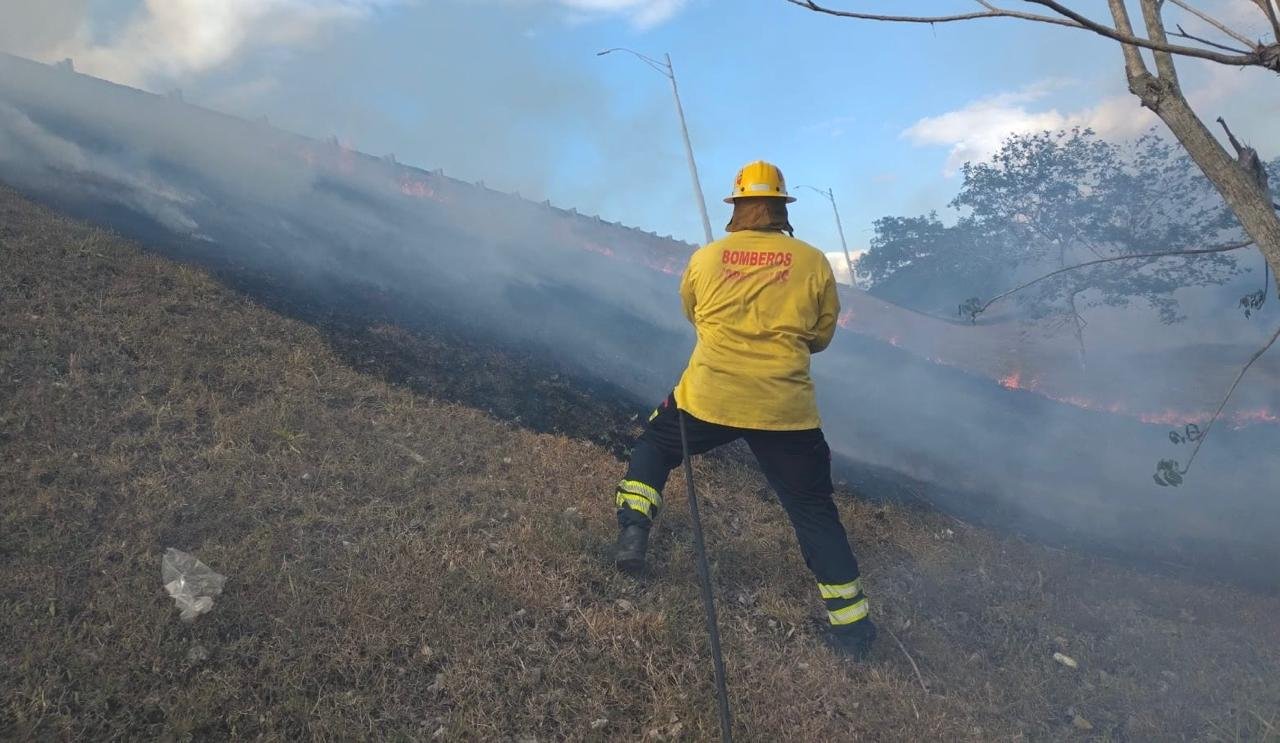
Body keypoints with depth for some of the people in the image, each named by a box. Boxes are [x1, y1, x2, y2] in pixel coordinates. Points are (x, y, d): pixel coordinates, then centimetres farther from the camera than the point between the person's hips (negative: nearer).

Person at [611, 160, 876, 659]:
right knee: (813, 509, 13)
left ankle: (633, 528, 16)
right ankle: (849, 623, 17)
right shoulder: (814, 262, -2)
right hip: (786, 410, 0)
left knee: (655, 445, 29)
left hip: (708, 398, 1)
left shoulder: (705, 258, 1)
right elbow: (821, 337, 9)